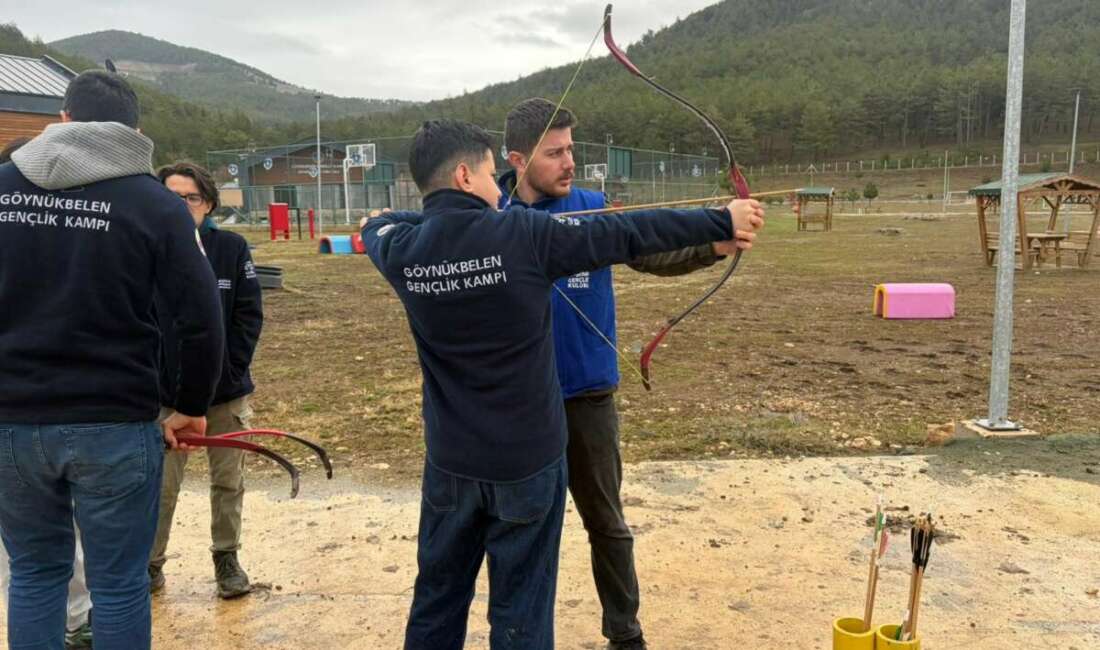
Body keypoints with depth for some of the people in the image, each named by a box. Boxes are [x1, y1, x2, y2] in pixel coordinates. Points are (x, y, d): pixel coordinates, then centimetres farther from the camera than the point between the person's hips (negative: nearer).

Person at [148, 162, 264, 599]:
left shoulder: (232, 248, -5)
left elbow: (249, 314, -3)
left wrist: (231, 368, -8)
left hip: (225, 391, 1)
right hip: (165, 394, -1)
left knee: (228, 482, 12)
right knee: (161, 486, 7)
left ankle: (227, 558, 28)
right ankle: (149, 564, 26)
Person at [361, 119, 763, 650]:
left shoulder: (402, 250, -7)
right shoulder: (523, 234, -16)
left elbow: (378, 226, 18)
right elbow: (629, 234, -9)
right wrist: (721, 222, 0)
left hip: (450, 463, 4)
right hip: (527, 459, -4)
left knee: (437, 600, 19)